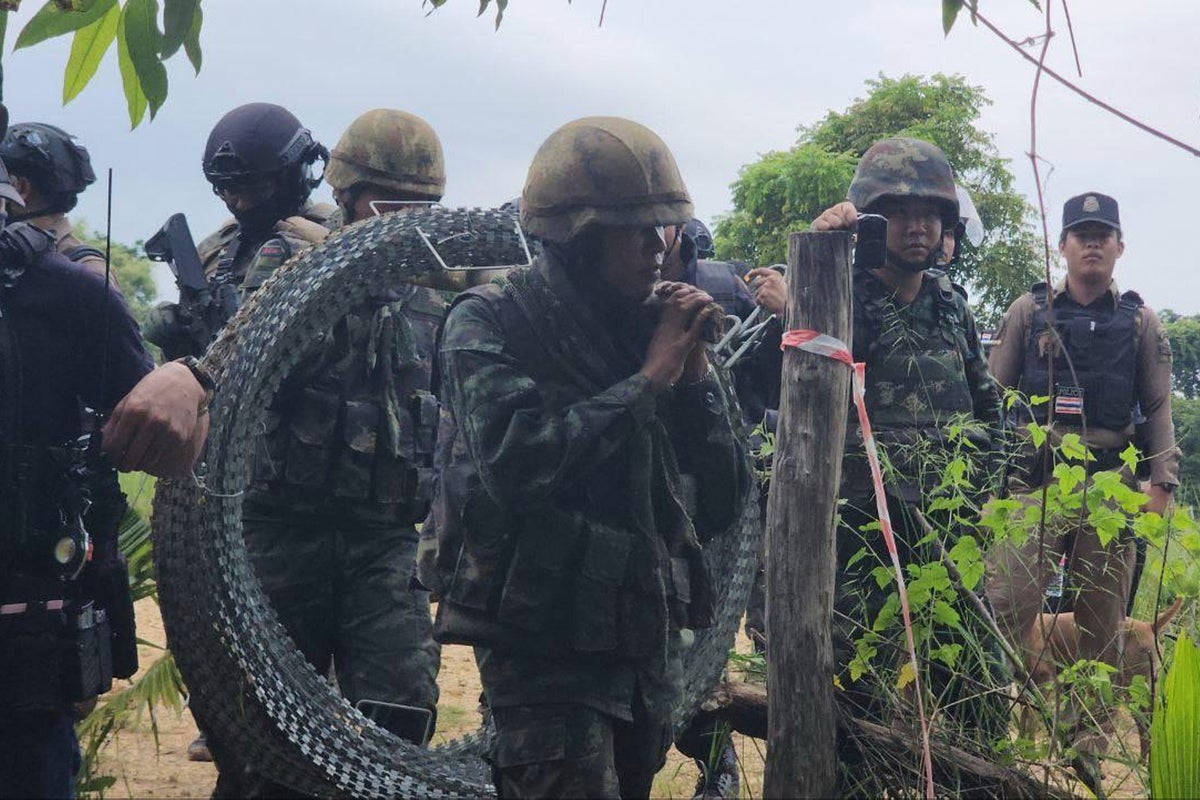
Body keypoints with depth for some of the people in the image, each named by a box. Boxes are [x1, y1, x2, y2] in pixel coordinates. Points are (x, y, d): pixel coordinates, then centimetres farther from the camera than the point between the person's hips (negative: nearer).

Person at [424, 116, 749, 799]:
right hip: (543, 645, -6)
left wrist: (696, 378, -7)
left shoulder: (659, 327, 6)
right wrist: (648, 379, -17)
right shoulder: (492, 324, -7)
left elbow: (722, 506, 6)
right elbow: (514, 462, -25)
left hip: (648, 638, 6)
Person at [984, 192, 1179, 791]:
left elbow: (1159, 407, 9)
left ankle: (1090, 746, 14)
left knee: (1102, 621, 5)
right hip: (1035, 482, -1)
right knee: (1003, 607, -11)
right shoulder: (1029, 311, 8)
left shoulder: (1140, 322, 11)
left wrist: (1162, 483, -3)